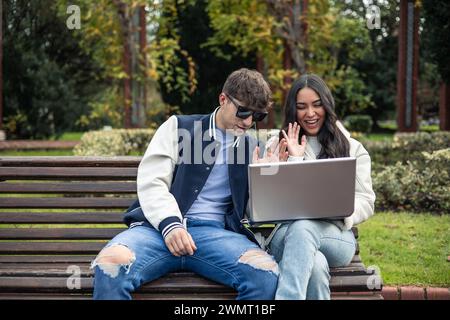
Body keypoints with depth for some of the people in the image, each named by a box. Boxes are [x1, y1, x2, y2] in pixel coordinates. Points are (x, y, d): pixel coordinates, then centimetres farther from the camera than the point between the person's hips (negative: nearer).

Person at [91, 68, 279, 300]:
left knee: (266, 273, -31)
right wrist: (170, 224, -16)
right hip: (161, 225, -2)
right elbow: (151, 181, 0)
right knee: (111, 264, -35)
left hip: (213, 231, 2)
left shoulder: (251, 148, 21)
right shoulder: (179, 127, 13)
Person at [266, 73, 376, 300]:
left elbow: (365, 203, 8)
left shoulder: (352, 148, 17)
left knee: (303, 228, -39)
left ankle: (286, 297, -48)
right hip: (286, 232, 0)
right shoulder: (277, 146, 19)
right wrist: (294, 159, -1)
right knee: (315, 264, -39)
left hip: (335, 236, 0)